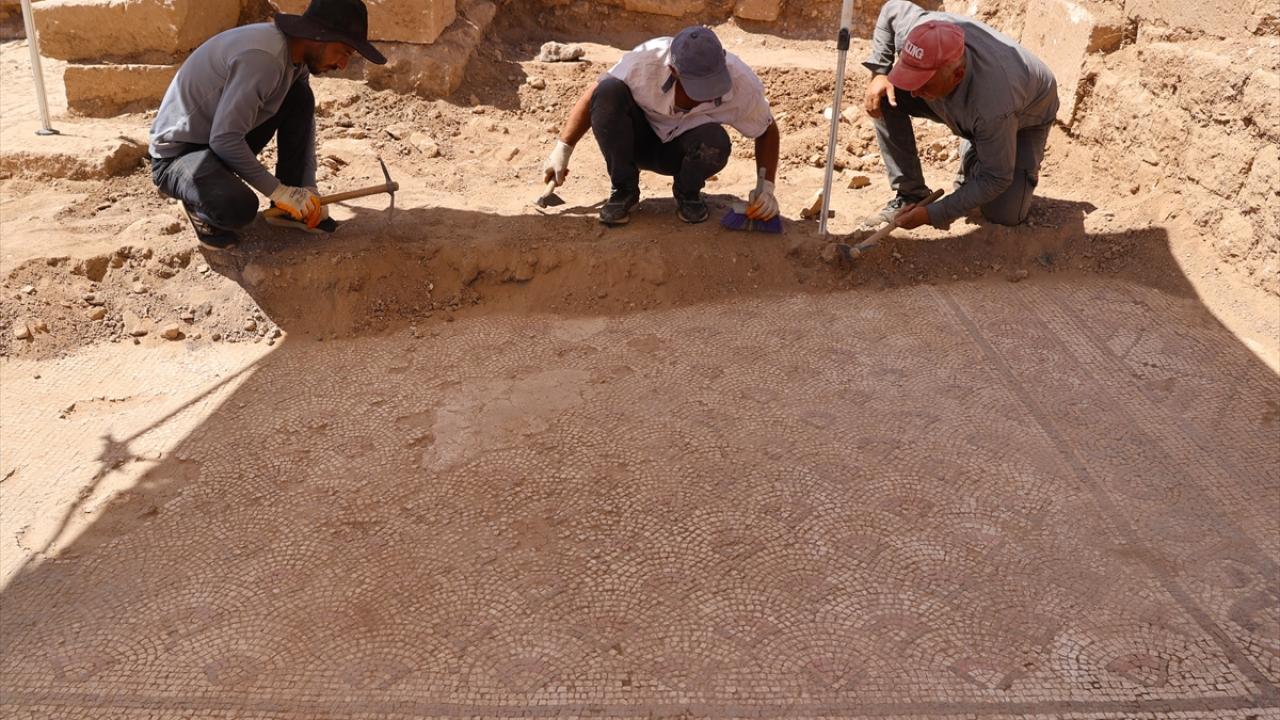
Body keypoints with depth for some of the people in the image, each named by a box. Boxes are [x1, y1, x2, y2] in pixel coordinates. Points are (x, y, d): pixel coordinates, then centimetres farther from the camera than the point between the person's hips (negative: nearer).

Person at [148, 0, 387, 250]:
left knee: (300, 98, -3)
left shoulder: (296, 53, -2)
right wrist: (277, 190, -23)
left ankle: (290, 207, 4)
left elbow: (305, 124, 6)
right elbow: (224, 140, -31)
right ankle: (200, 202, 0)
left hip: (226, 141, 9)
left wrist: (309, 189, -2)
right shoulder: (263, 57, -30)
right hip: (177, 153, -9)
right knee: (239, 206, -37)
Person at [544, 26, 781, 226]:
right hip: (639, 140, 0)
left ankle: (688, 194, -2)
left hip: (681, 152, 0)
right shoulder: (644, 62, -30)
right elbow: (594, 95, -15)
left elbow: (767, 131, -6)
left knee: (716, 142, -36)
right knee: (608, 92, -32)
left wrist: (766, 187, -18)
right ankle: (623, 190, -13)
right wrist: (563, 150, -12)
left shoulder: (743, 84, -26)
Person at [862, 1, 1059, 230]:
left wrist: (933, 215, -34)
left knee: (1005, 215, -17)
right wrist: (879, 72, -19)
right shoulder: (915, 31, -35)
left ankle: (1026, 169, 17)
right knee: (884, 97, -21)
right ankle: (909, 195, -8)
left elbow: (995, 180, -32)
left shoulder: (994, 107, -47)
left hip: (1026, 115, -4)